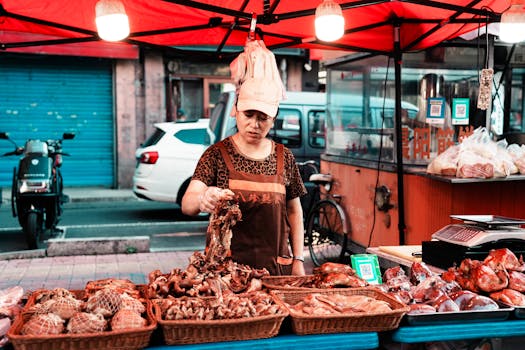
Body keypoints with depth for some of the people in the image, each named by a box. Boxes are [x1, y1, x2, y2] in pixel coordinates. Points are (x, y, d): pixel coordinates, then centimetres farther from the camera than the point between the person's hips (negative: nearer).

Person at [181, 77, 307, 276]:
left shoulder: (284, 157, 4)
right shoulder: (217, 154, -4)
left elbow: (294, 211, 11)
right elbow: (186, 205, -15)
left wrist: (298, 260, 6)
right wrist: (202, 199, -38)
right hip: (226, 266, -2)